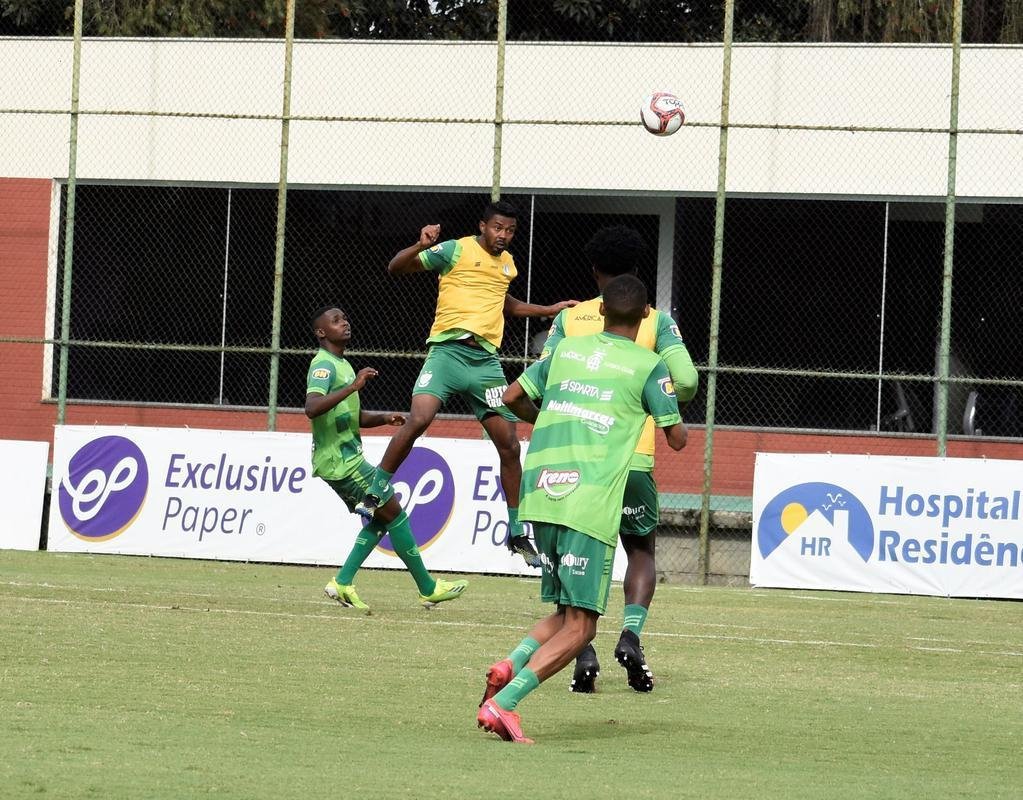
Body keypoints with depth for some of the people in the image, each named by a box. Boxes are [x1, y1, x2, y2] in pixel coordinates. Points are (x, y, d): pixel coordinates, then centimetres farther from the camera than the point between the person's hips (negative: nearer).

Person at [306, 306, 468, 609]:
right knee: (394, 512, -5)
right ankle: (428, 589, 1)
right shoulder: (323, 365, -15)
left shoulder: (342, 365, 18)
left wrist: (384, 418, 7)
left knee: (382, 517, 11)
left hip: (348, 457, 10)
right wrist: (353, 386, -37)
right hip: (340, 461, -10)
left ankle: (343, 583, 7)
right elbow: (312, 408, -33)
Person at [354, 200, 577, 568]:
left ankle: (516, 533, 13)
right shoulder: (456, 251, 0)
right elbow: (395, 267, -4)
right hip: (448, 349, -5)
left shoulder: (507, 263, 19)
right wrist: (421, 246, -23)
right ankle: (374, 495, -10)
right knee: (418, 419, -25)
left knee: (509, 445, 2)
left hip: (486, 360, 5)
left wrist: (550, 310, 40)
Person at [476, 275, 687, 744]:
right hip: (591, 506, -6)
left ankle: (512, 664, -12)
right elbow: (677, 439, 7)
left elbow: (512, 398, 19)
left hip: (540, 494, 6)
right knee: (579, 626, -3)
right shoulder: (648, 366, 3)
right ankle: (501, 702, -21)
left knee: (565, 613, 18)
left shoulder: (567, 349, 16)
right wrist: (661, 409, 29)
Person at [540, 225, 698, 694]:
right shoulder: (655, 321, 4)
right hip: (634, 456, -1)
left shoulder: (568, 319, 7)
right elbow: (686, 382, -6)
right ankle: (631, 632, -8)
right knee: (641, 551, 17)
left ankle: (584, 651, -6)